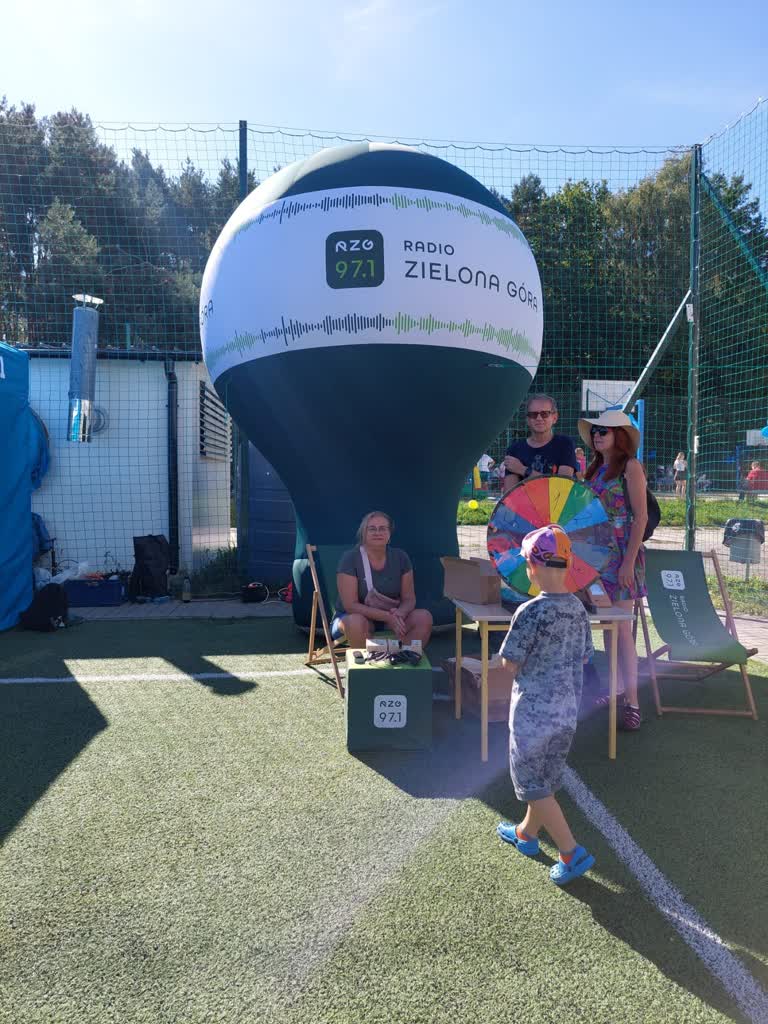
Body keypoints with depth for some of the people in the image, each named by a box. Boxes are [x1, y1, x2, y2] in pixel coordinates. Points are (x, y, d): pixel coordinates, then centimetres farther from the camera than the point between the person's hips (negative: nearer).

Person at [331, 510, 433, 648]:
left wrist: (399, 614, -23)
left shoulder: (400, 557, -1)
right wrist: (387, 616, -28)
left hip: (390, 617, 4)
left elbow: (409, 599, 2)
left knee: (424, 617, -20)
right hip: (351, 617, -4)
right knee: (357, 622, -38)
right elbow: (350, 605, -18)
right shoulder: (350, 559, -13)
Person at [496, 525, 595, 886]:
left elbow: (510, 664, -16)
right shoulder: (578, 608, -2)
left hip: (534, 711, -7)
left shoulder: (531, 612, -23)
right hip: (568, 709, 7)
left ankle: (571, 852, 7)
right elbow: (584, 657, 8)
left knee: (531, 783, 8)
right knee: (547, 778, 21)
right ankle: (527, 833, 41)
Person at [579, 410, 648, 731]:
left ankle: (631, 701, -1)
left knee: (621, 626, -7)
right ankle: (616, 688, 22)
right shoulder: (595, 469, 13)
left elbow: (641, 517, -11)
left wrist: (629, 561, -17)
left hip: (621, 553, -6)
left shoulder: (630, 467, -6)